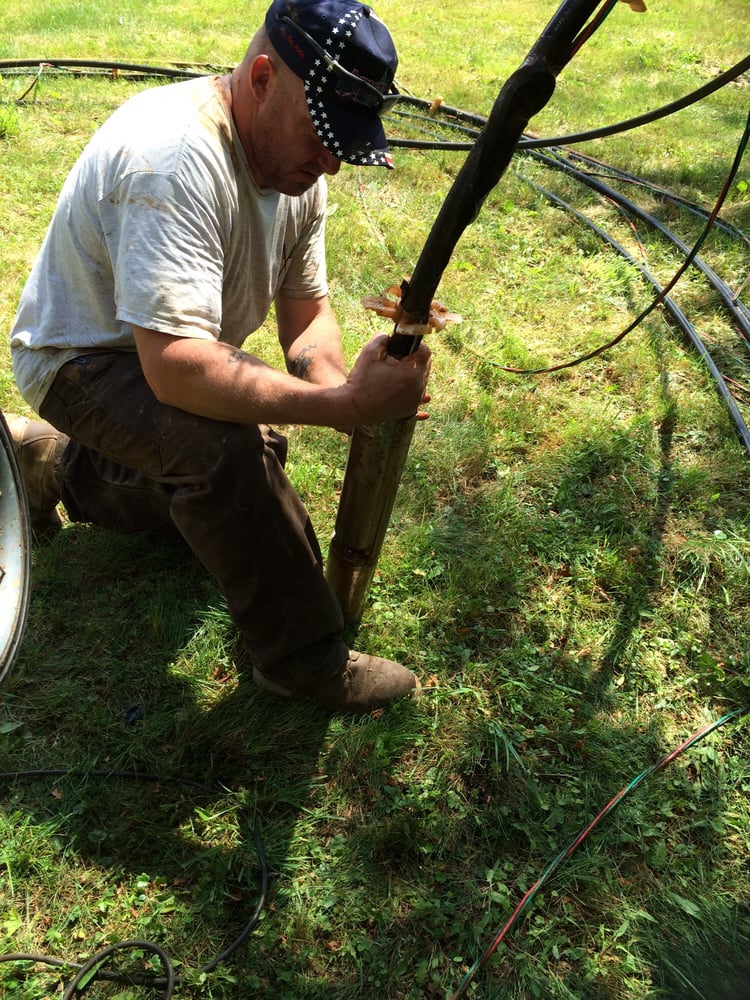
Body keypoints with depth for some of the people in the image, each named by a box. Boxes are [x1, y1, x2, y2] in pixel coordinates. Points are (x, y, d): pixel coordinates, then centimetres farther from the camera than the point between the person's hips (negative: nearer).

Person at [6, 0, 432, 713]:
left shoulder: (296, 166, -6)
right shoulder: (176, 157, -34)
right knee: (230, 449, -36)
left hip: (166, 349, 9)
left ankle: (57, 464, 31)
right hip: (84, 357, -9)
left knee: (228, 487, 21)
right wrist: (344, 403, -47)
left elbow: (306, 312, -3)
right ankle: (302, 660, -15)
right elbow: (176, 366, -44)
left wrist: (332, 381, -26)